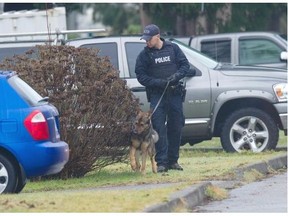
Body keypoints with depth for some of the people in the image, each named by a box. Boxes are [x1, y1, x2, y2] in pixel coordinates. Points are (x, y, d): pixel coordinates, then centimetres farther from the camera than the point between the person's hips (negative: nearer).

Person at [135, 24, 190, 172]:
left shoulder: (173, 49, 5)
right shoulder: (144, 55, 2)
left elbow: (185, 65, 6)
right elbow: (141, 75, -2)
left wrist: (176, 76, -13)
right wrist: (158, 82, -15)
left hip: (174, 93, 2)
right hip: (157, 95, -2)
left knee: (176, 127, 5)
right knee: (159, 128, -9)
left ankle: (173, 160, 15)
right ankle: (161, 162, -9)